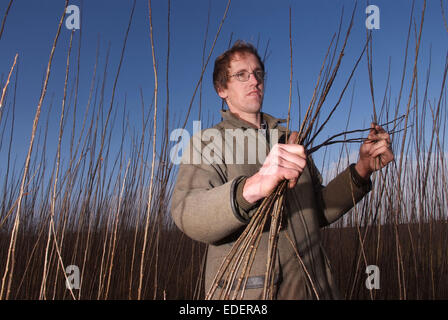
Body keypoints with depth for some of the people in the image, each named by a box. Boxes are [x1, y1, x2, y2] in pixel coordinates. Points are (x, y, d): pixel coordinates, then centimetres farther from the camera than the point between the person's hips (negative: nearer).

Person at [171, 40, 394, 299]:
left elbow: (319, 212, 11)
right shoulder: (206, 143, -4)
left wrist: (362, 170, -3)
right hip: (248, 291, -5)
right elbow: (187, 214, -22)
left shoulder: (290, 140, 14)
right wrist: (252, 188, -39)